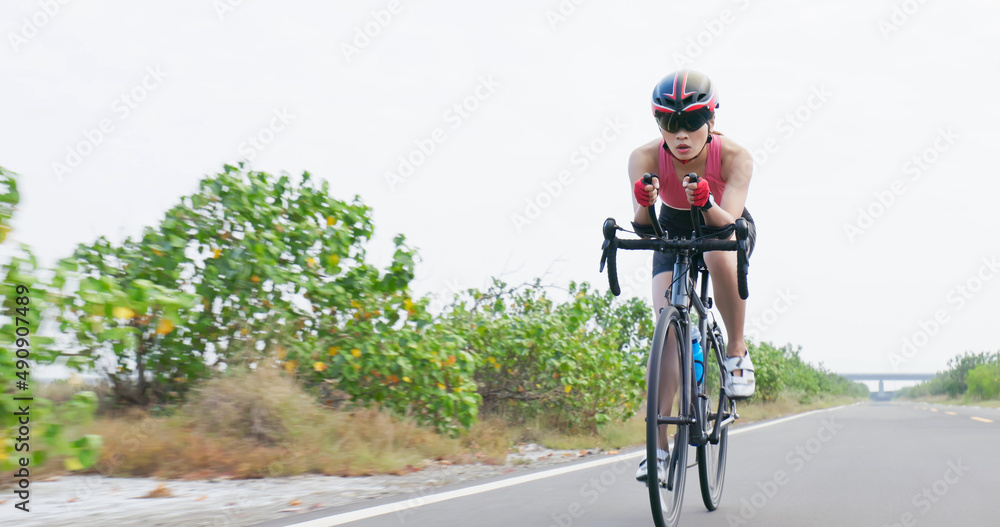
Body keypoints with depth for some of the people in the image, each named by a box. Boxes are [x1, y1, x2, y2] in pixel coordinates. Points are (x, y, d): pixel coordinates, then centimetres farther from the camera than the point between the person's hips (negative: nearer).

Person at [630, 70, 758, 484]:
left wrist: (706, 203, -60)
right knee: (668, 328, -15)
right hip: (674, 232, 1)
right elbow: (645, 230, -36)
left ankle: (736, 351, -16)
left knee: (719, 253, -39)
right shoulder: (645, 158, -28)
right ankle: (658, 447, -12)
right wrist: (643, 206, -57)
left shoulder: (734, 157, -31)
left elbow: (728, 224, -40)